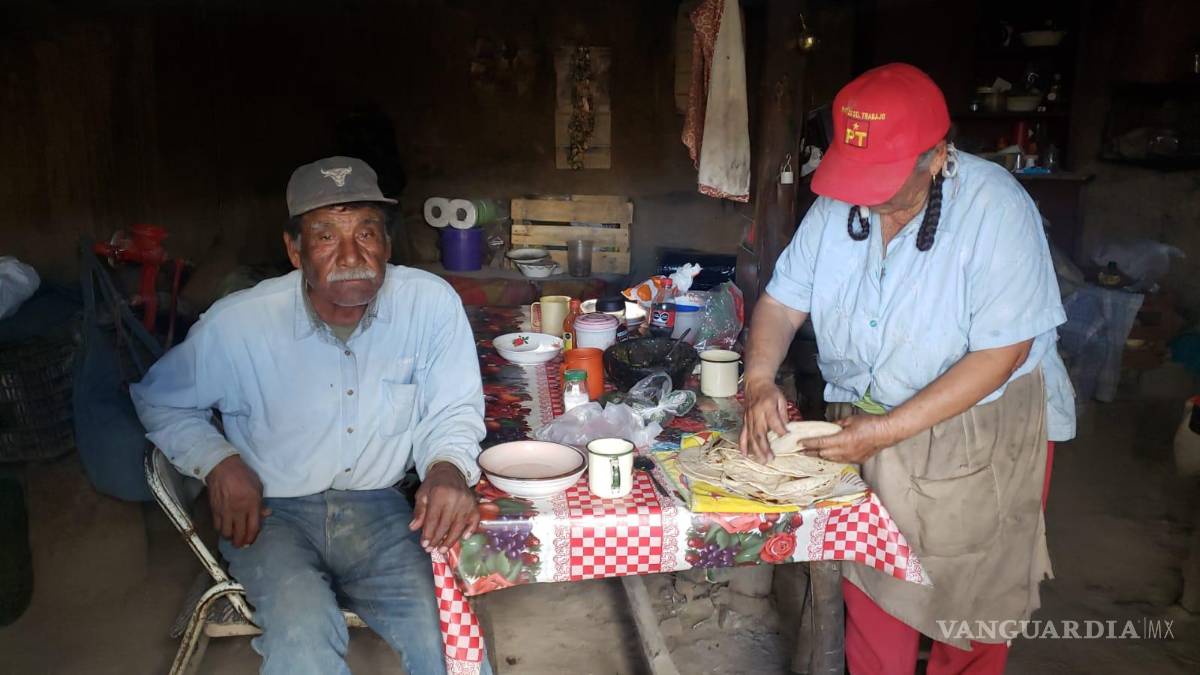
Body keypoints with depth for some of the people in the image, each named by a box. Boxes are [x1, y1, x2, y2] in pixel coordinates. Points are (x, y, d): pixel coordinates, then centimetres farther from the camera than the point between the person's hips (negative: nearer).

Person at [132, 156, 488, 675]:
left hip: (379, 511, 1)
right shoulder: (236, 324, -10)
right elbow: (159, 400, 9)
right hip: (273, 515, 0)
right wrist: (218, 461, -9)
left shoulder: (432, 303, -12)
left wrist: (449, 467, -23)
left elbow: (452, 412, -1)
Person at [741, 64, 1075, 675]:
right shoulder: (836, 204, -6)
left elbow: (1002, 352, -23)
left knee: (969, 603, 11)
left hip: (979, 432, -3)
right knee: (869, 593, 11)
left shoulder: (994, 208, -22)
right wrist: (761, 380, -20)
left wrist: (888, 430, -27)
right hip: (867, 424, 4)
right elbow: (783, 301, -1)